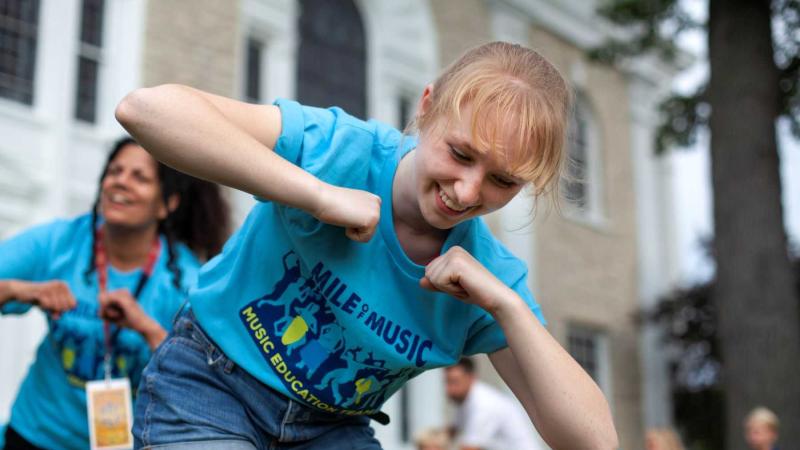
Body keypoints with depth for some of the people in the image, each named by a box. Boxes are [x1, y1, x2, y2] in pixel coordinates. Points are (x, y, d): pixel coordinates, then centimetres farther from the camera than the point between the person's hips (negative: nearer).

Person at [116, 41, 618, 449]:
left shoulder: (492, 275, -11)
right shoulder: (340, 148, -21)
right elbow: (145, 107, -34)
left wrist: (506, 304, -25)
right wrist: (321, 194, -35)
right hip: (209, 389, -3)